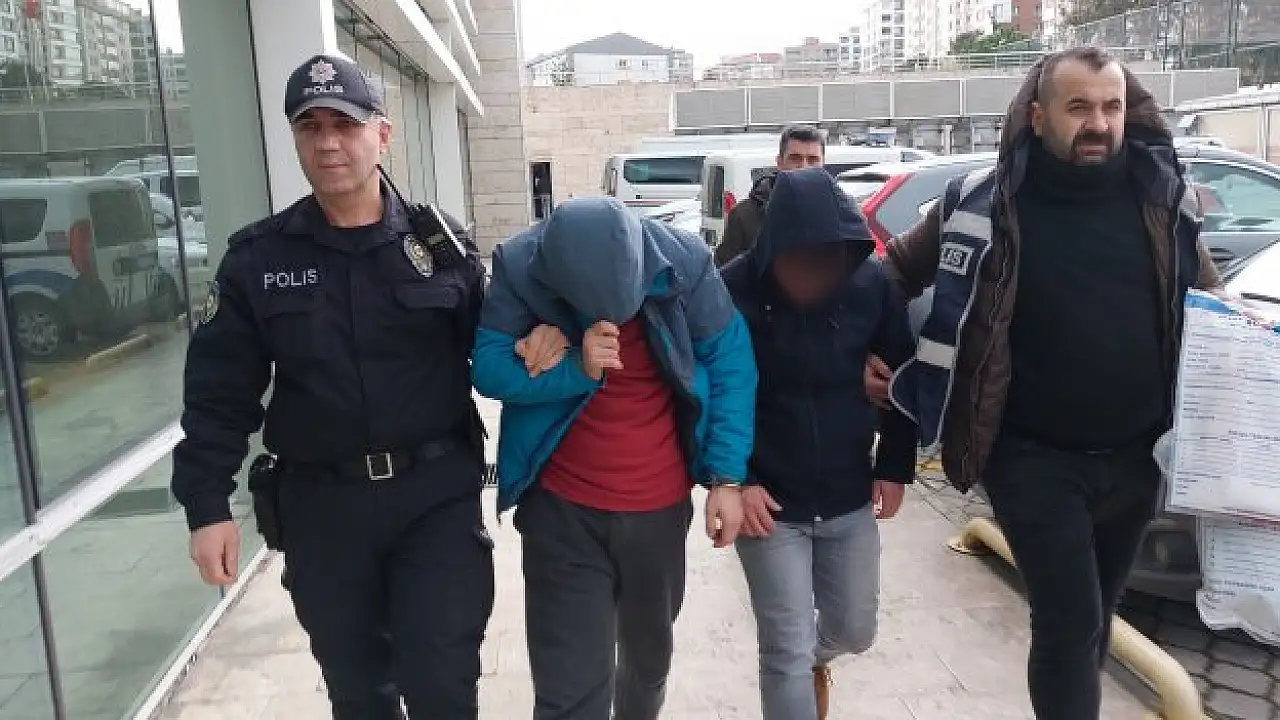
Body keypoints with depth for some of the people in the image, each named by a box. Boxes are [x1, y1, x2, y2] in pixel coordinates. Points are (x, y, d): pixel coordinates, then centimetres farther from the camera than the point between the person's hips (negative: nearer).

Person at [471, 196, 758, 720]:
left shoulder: (684, 262, -15)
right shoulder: (519, 268, -16)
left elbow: (731, 363, -7)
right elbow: (487, 369, -13)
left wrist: (727, 477, -12)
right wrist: (577, 368, -29)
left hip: (661, 506, 2)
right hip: (562, 511, -2)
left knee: (650, 657, 24)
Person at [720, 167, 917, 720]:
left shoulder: (872, 284, -10)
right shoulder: (734, 291, -18)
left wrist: (896, 466, 4)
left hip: (850, 498, 3)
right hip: (770, 501, -3)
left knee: (855, 629, 19)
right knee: (786, 650, 1)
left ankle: (814, 658, 53)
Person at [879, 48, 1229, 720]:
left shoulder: (1163, 193, 1)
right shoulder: (985, 202, -10)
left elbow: (1206, 301, 13)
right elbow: (897, 272, 2)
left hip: (1135, 456, 4)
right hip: (1035, 459, -4)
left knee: (1095, 618, 20)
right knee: (1069, 622, -4)